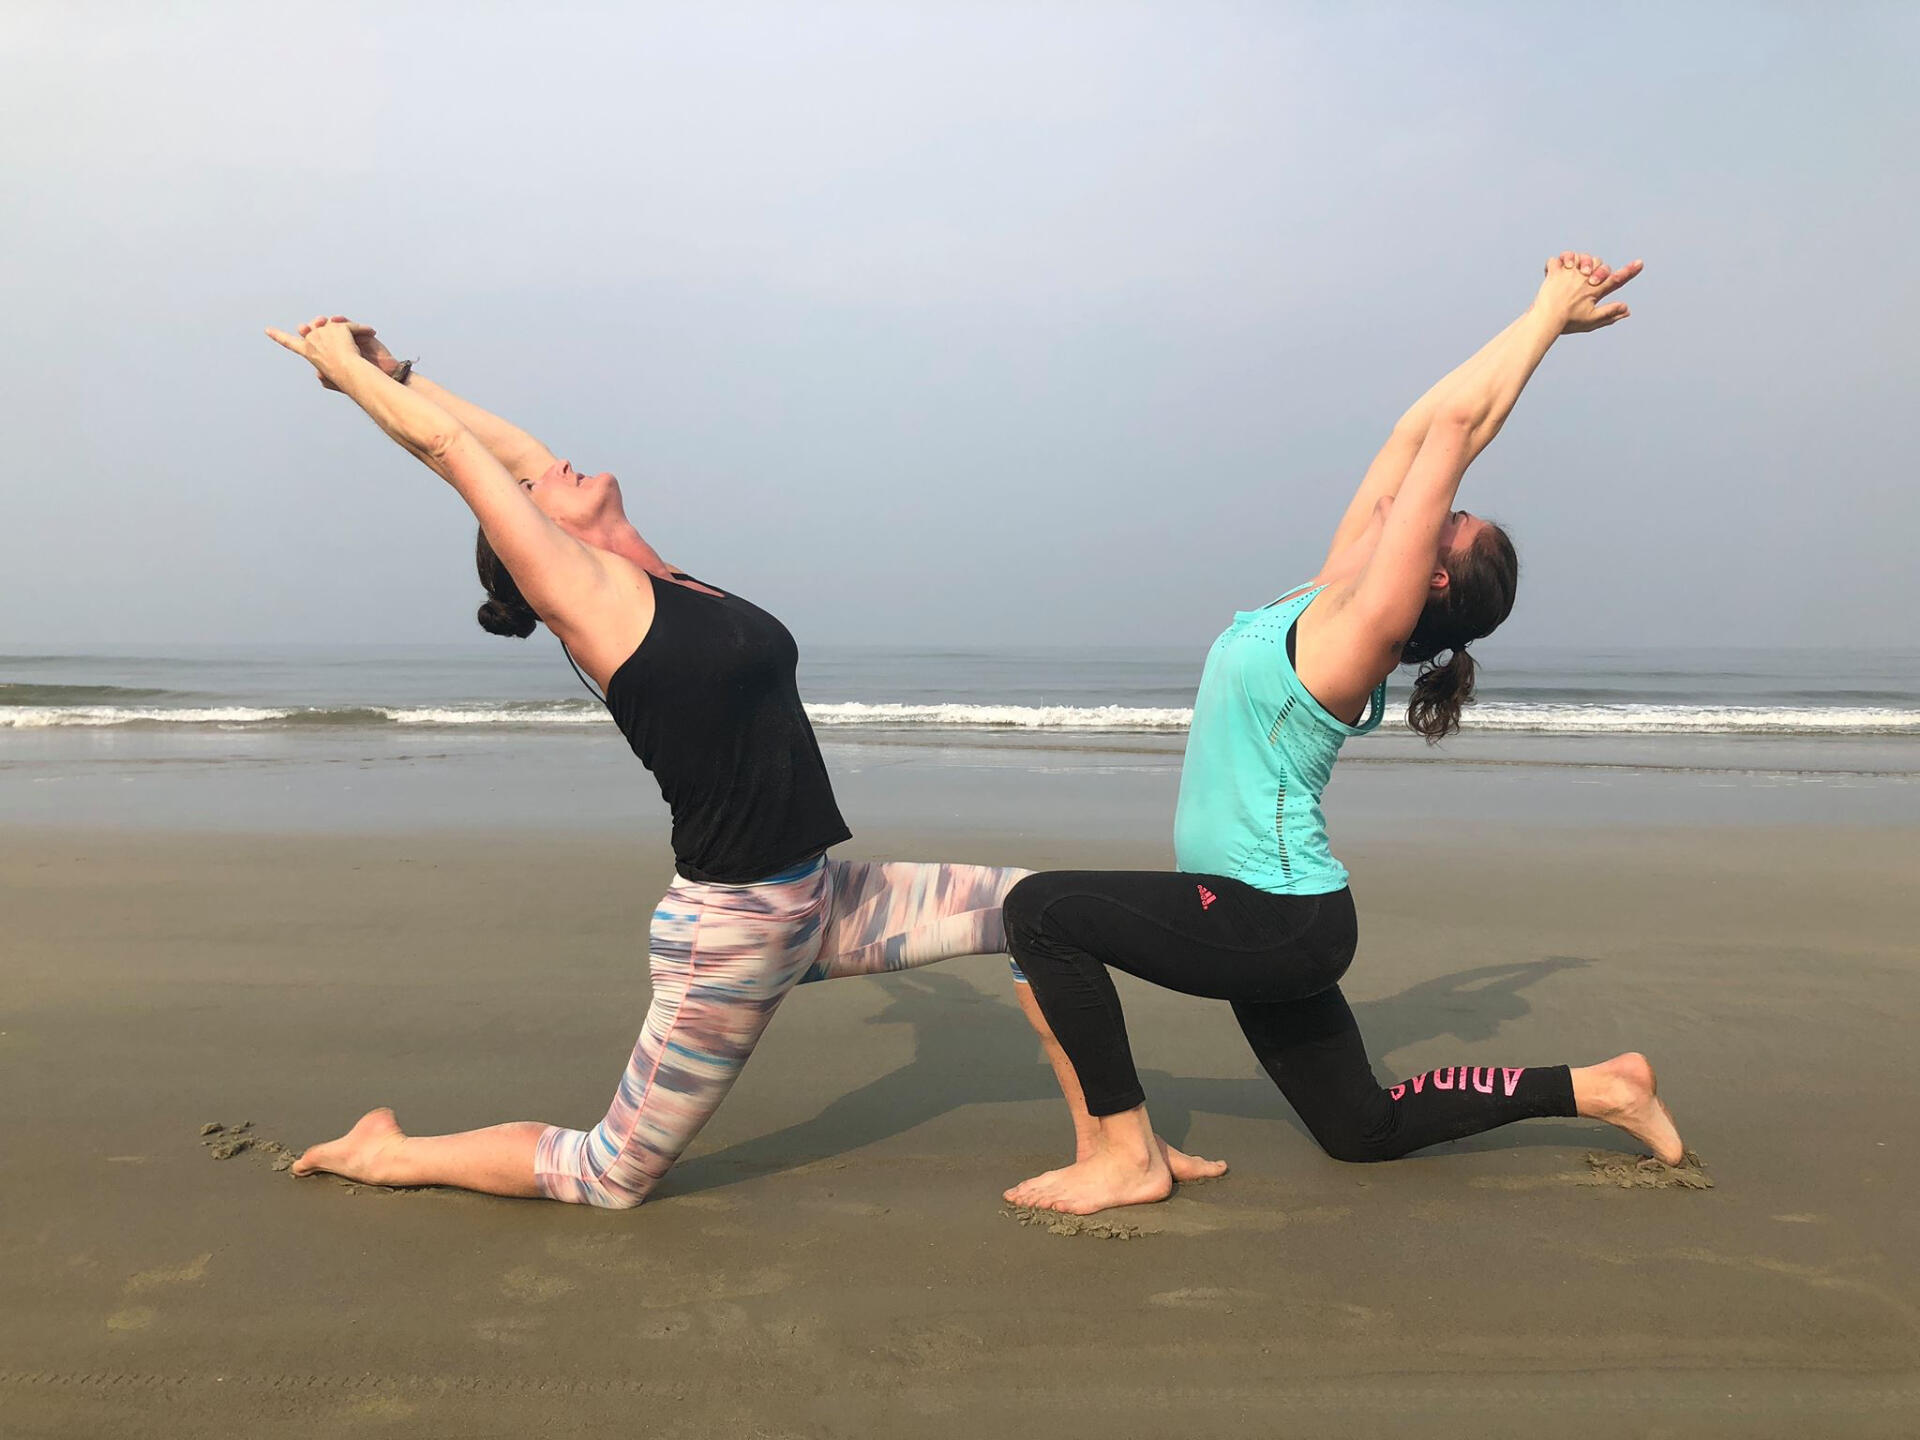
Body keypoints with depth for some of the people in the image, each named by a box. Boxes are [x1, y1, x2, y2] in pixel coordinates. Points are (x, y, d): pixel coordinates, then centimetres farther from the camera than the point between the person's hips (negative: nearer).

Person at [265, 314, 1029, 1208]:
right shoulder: (582, 589, -12)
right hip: (731, 926, -8)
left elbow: (523, 452, 15)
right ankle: (386, 1153, 27)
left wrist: (390, 371, 22)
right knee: (610, 1176, 7)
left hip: (820, 901, 8)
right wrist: (352, 368, 7)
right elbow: (449, 447, -6)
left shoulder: (650, 581, 9)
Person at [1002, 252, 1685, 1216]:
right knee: (1365, 1131, 21)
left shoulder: (1365, 626, -17)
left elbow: (1451, 427, -16)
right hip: (1277, 923, 9)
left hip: (1275, 923, -9)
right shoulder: (1331, 595, 5)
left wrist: (1550, 310, -8)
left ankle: (1127, 1155, -9)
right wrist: (1547, 315, 14)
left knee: (1041, 910, -19)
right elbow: (1421, 432, 8)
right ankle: (1599, 1088, 27)